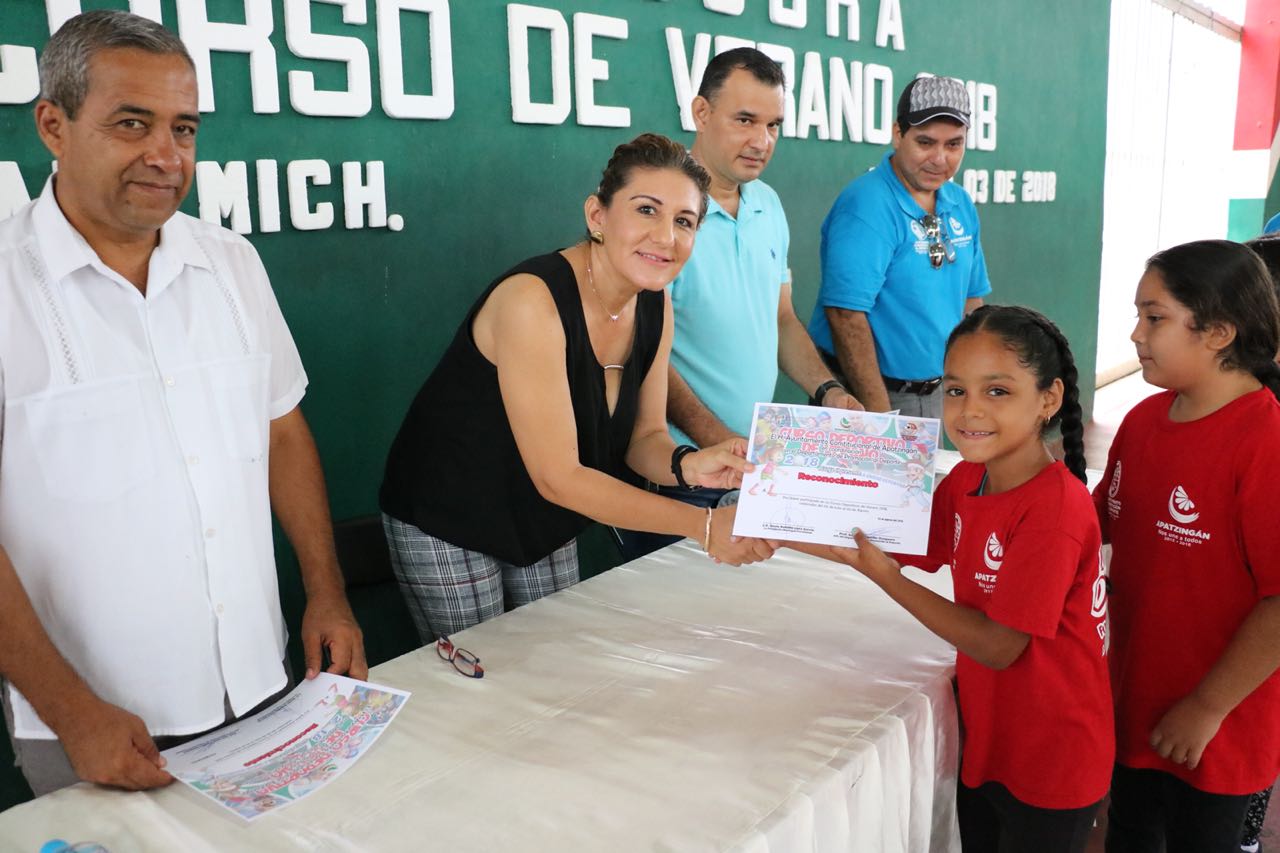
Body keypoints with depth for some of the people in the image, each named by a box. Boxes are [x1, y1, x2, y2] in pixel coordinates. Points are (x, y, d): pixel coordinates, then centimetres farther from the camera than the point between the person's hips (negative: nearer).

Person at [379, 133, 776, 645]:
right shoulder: (532, 300, -29)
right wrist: (704, 526, -32)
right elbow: (557, 476, -30)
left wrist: (686, 464, -25)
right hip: (447, 523, -6)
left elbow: (642, 436, -1)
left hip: (546, 523, 7)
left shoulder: (655, 306, -6)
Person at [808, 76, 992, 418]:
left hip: (935, 392, 7)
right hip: (865, 393, -7)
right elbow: (846, 316, -25)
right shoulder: (866, 206, -19)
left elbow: (971, 296, 14)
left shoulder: (961, 206, 5)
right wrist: (881, 416, -26)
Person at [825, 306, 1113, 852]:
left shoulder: (1054, 510, -27)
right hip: (985, 737, 7)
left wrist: (886, 577, -23)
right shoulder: (965, 479, -2)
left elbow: (999, 645, -25)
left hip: (1050, 762, -7)